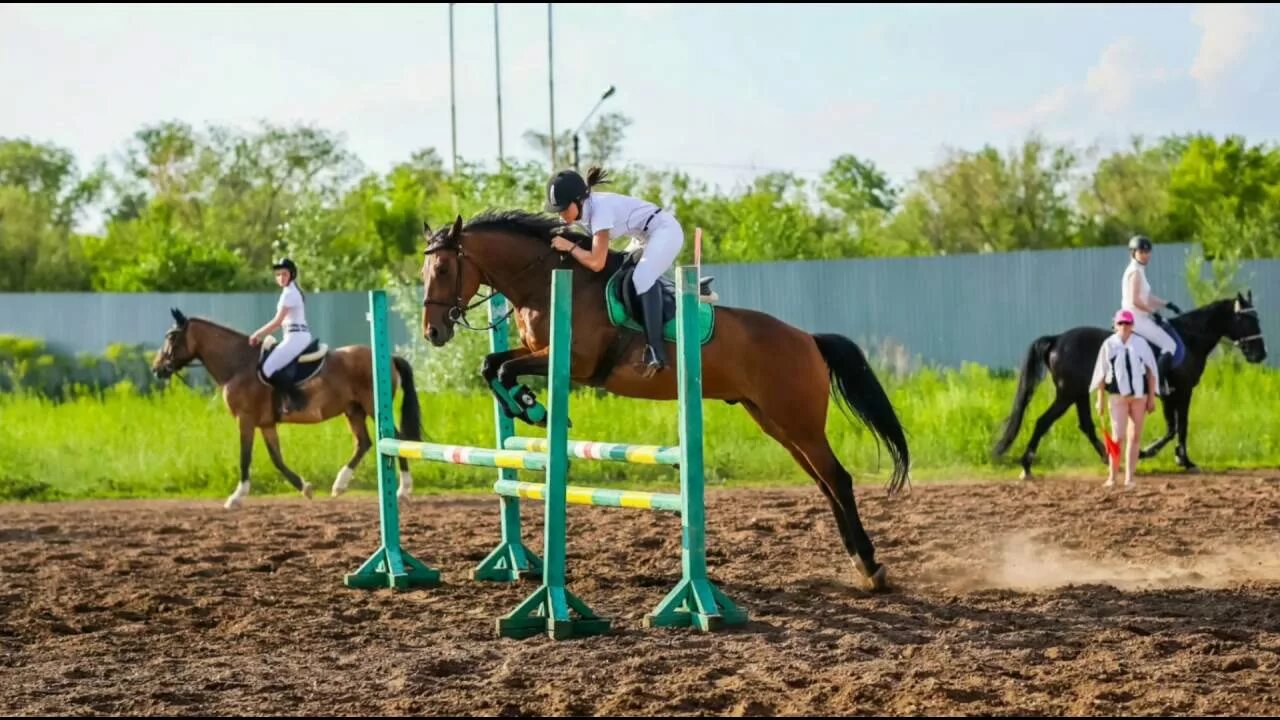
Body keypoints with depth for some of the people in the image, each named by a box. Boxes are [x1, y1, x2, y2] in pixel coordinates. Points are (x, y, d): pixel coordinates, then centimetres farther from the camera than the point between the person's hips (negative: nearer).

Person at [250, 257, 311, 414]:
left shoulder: (289, 293, -11)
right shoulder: (293, 292, 20)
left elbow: (277, 322, -14)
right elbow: (282, 322, 20)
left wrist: (258, 334, -4)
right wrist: (261, 334, 13)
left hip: (296, 336, -11)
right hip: (301, 336, 11)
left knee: (267, 369, -18)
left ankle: (295, 398, -21)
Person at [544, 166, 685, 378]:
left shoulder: (600, 210, -29)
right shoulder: (582, 211, -2)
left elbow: (596, 263, -33)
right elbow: (593, 249, 13)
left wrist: (569, 247, -23)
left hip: (666, 232, -11)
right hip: (646, 238, 11)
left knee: (642, 279, -29)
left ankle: (656, 350, -35)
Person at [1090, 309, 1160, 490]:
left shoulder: (1141, 343, 3)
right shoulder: (1109, 345, 0)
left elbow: (1150, 371, 6)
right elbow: (1101, 374, 3)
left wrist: (1152, 397, 2)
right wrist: (1100, 400, 1)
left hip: (1139, 395, 2)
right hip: (1118, 395, -2)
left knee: (1135, 437, 6)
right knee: (1118, 437, -10)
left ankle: (1129, 478, 12)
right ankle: (1112, 476, 1)